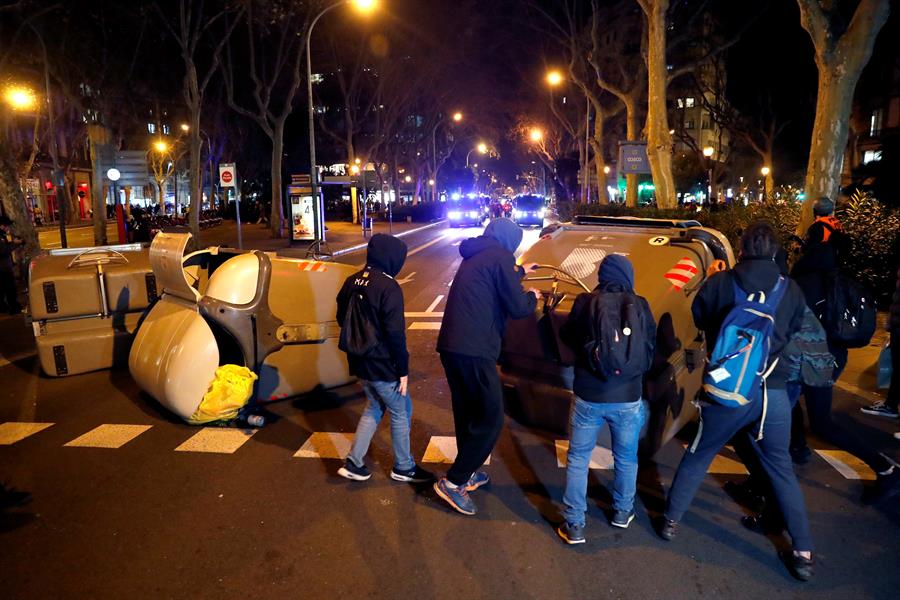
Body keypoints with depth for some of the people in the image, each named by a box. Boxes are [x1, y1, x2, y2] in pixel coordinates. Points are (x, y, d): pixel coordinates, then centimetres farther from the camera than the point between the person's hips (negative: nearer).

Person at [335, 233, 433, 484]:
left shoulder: (352, 281, 4)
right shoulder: (388, 287, -21)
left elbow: (343, 319, 14)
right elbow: (396, 334, -22)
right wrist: (403, 370, -15)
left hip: (360, 362, 8)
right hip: (382, 365, -8)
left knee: (374, 408, 23)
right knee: (401, 412, 11)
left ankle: (354, 463, 23)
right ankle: (403, 468, 25)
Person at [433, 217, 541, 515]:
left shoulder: (475, 256, 19)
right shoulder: (499, 256, -7)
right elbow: (517, 308, -8)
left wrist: (519, 272, 53)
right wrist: (532, 296, 13)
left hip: (450, 346, 9)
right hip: (474, 351, -9)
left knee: (467, 414, 21)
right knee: (490, 419, 1)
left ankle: (467, 473, 35)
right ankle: (452, 482, 4)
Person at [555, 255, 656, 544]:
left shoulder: (585, 302, -4)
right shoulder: (640, 305, 0)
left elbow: (567, 338, 9)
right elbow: (651, 349, 10)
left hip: (589, 397, -1)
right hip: (628, 398, 2)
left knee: (578, 458, 11)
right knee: (626, 458, 22)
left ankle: (574, 525, 13)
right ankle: (623, 512, 38)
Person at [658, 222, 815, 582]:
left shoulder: (720, 283, -7)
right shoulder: (791, 290, 0)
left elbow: (699, 319, 10)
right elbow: (794, 332, 14)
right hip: (773, 393, 2)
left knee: (697, 456, 17)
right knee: (781, 469, 17)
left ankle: (671, 521, 27)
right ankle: (803, 552, 22)